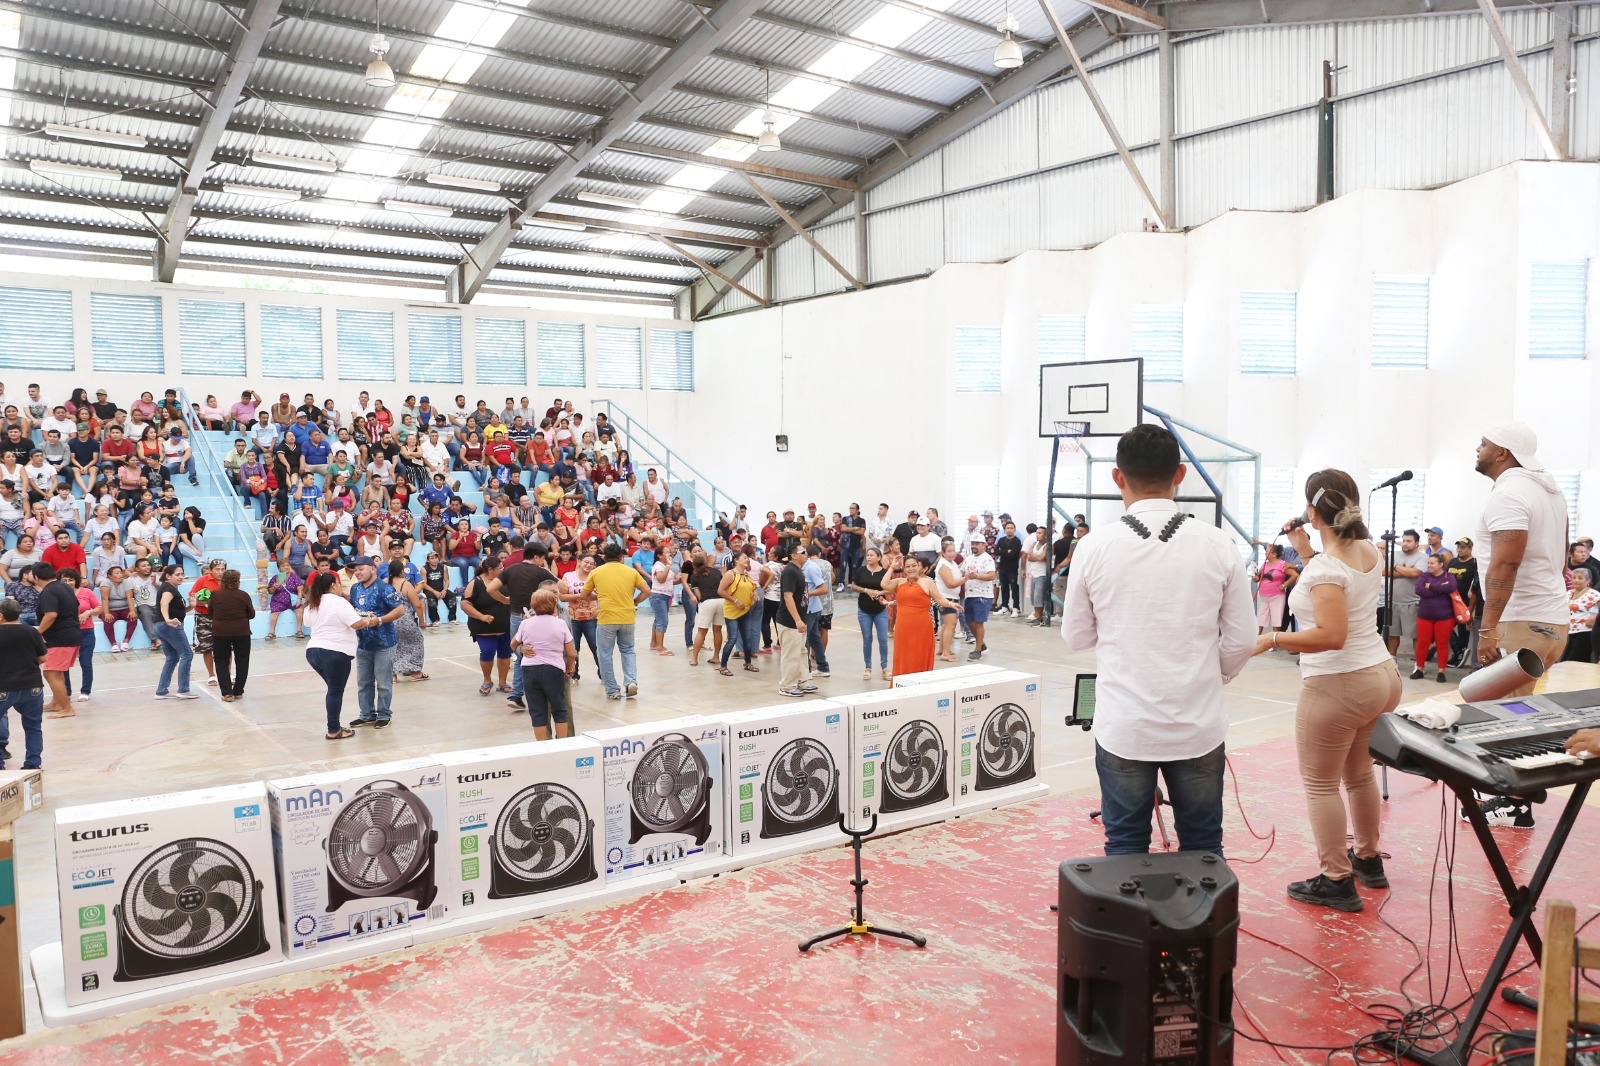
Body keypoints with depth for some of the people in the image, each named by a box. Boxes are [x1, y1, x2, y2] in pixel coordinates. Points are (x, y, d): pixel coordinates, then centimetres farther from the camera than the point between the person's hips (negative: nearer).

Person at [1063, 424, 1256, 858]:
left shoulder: (1094, 549, -9)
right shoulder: (1217, 546, -6)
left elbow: (1075, 636, 3)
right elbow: (1240, 642, 0)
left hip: (1123, 726, -1)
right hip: (1198, 725, 1)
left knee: (1125, 850, 12)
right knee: (1203, 850, 15)